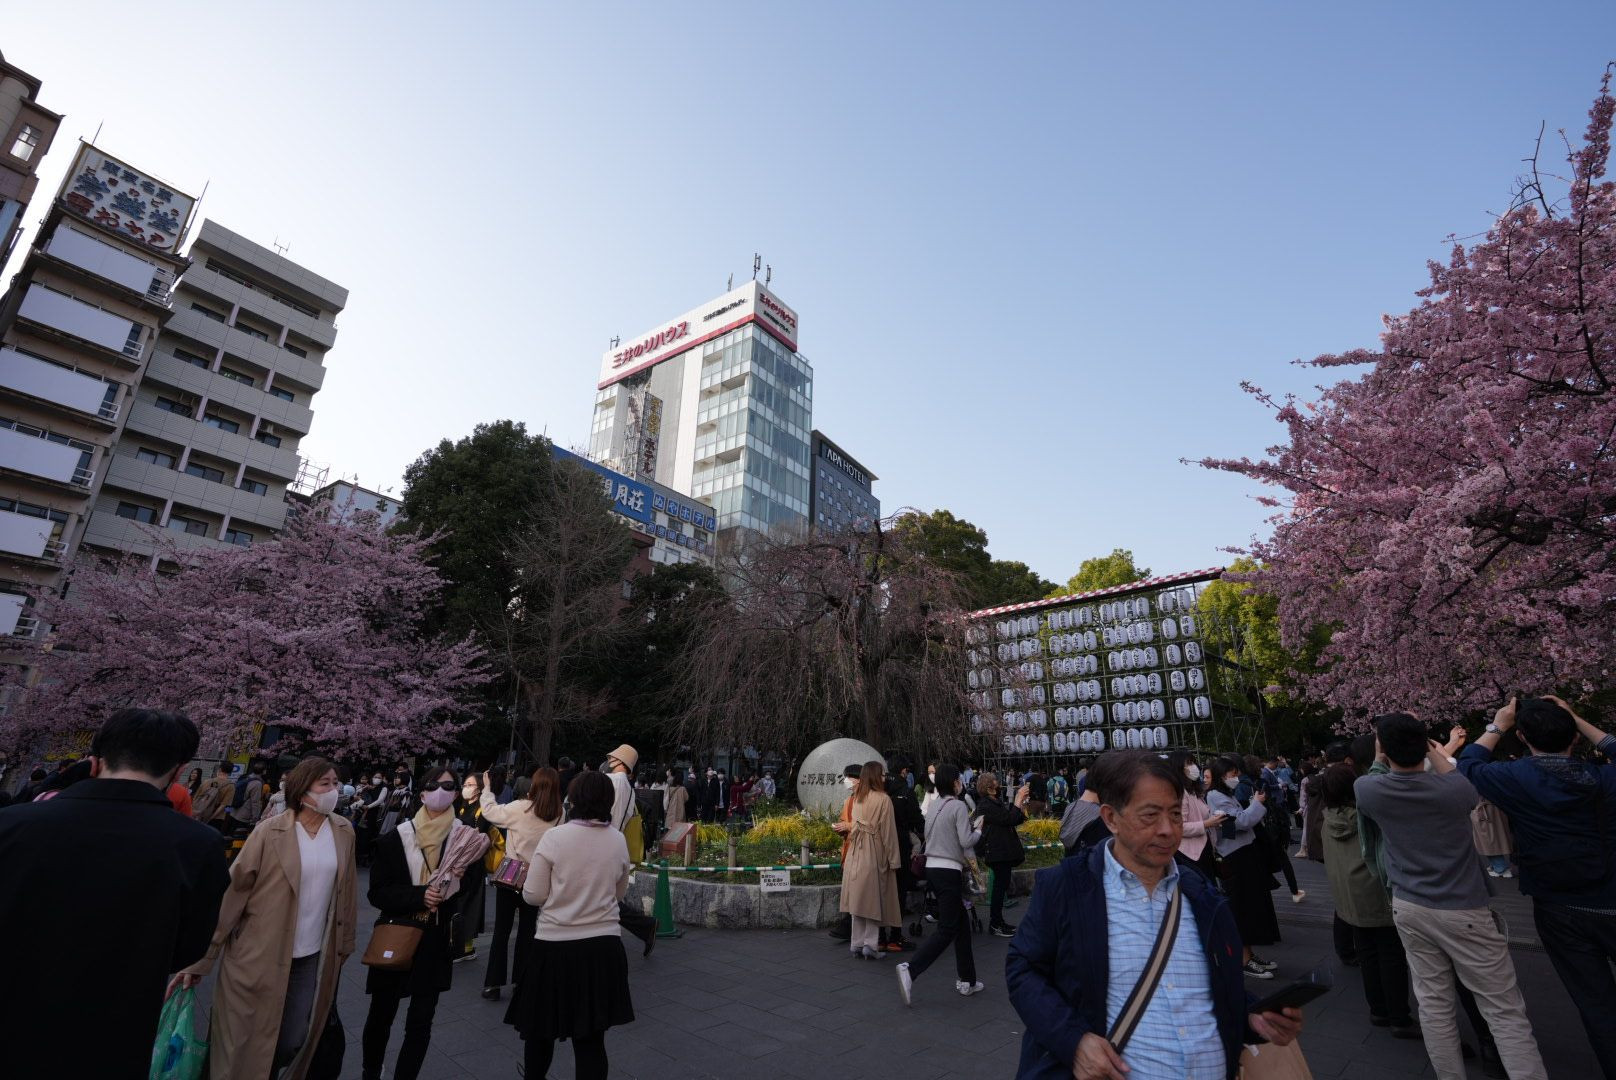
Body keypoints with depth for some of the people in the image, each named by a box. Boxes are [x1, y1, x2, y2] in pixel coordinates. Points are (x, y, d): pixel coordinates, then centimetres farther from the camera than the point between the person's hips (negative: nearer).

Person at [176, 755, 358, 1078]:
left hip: (313, 957, 3)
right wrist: (199, 960, -11)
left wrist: (344, 944, 11)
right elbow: (231, 894, -10)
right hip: (259, 956, -3)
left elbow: (346, 893, 6)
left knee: (293, 1042, 13)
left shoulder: (344, 832, -2)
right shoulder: (270, 833, -14)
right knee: (243, 1044, 10)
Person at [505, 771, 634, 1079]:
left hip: (555, 945, -2)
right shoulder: (618, 841, -2)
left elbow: (533, 896, -7)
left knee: (540, 1029, 23)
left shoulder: (554, 836, -12)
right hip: (603, 947, 2)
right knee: (592, 1039, 11)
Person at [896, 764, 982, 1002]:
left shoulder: (934, 806, 10)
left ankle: (966, 981, 24)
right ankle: (910, 969, -13)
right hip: (949, 871, -8)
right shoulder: (958, 806, -12)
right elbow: (966, 841, -16)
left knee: (961, 924, 18)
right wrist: (978, 831, 4)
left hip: (932, 867, 8)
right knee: (947, 929, -2)